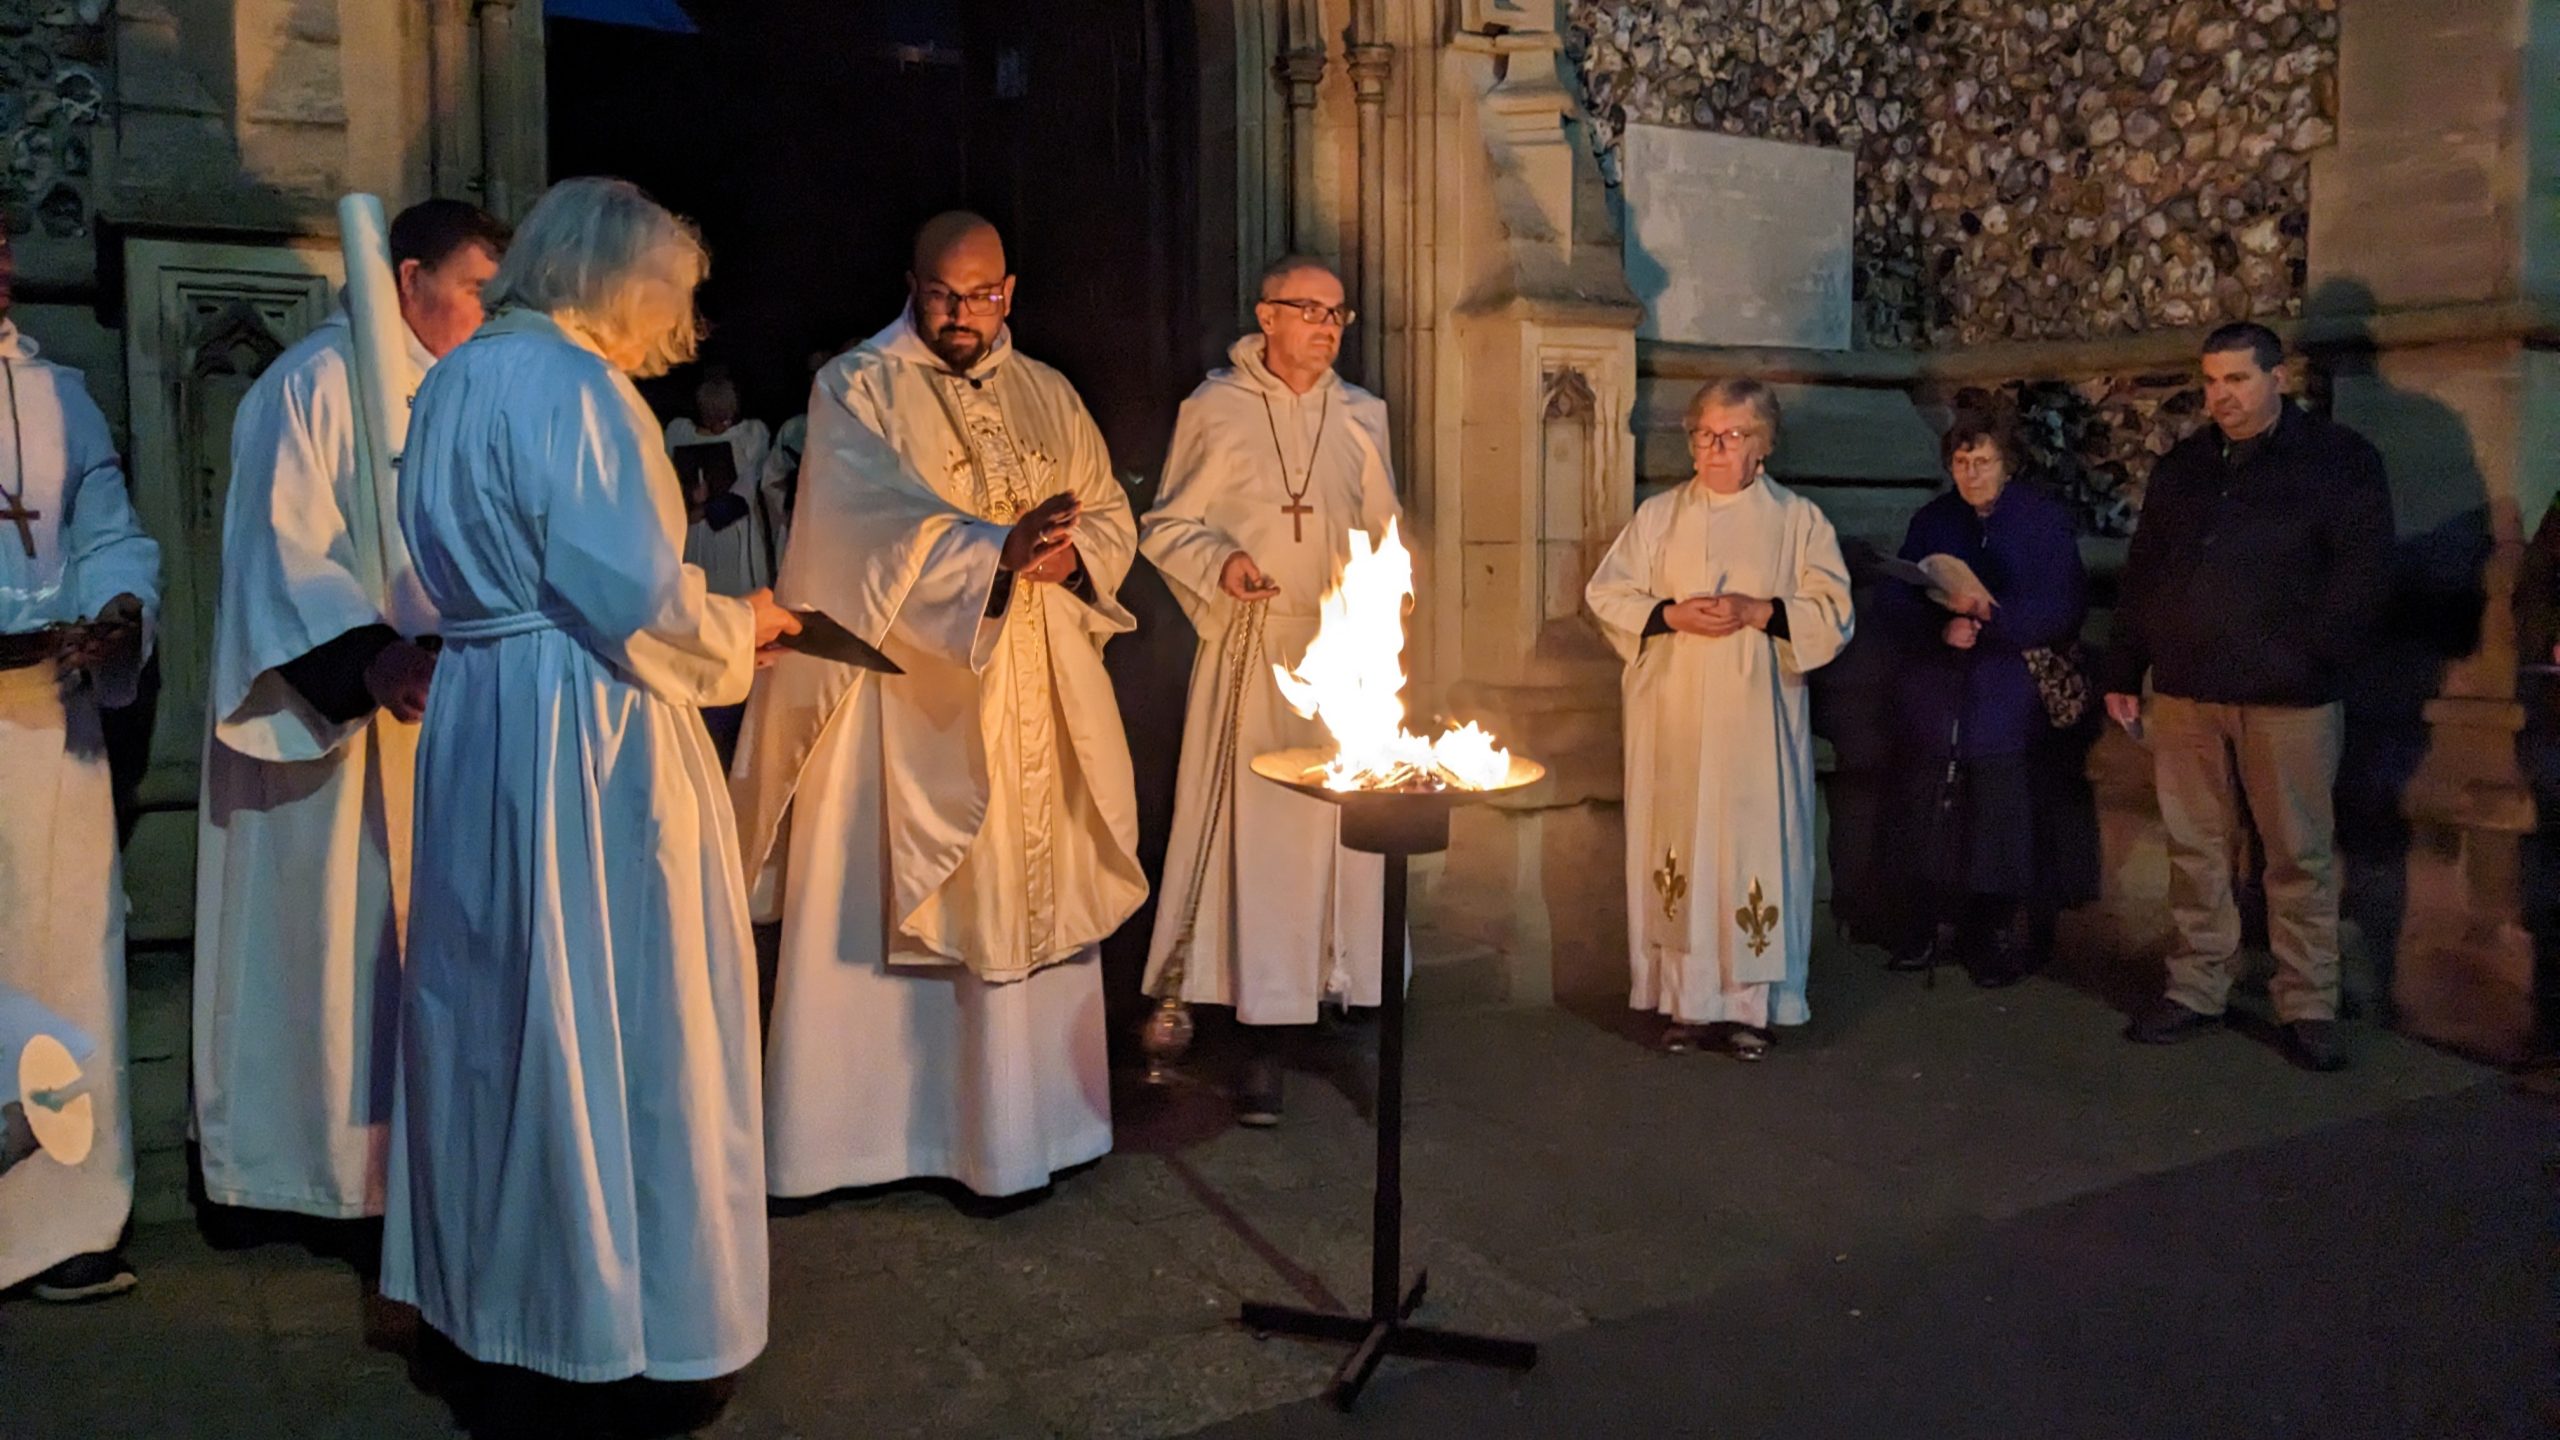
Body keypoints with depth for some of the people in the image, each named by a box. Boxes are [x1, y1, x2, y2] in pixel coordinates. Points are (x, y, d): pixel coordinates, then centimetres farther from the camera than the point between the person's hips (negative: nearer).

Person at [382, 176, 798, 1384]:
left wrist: (709, 621, 18)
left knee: (497, 1005, 17)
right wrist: (741, 627, -1)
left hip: (478, 724, 9)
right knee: (621, 1018, 2)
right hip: (586, 736, -9)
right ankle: (620, 1301, 14)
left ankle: (489, 1278, 31)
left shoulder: (456, 379, 14)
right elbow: (638, 598, -20)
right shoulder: (572, 384, -14)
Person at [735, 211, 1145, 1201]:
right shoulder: (860, 389, -2)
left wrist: (1071, 556, -9)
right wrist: (1000, 549, -32)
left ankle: (1027, 1117, 24)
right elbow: (883, 530, -17)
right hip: (909, 701, -5)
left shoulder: (1049, 397, 15)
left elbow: (1113, 518, 14)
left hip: (1038, 705, 5)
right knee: (886, 912, -2)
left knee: (1034, 900, 10)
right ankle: (865, 1126, 12)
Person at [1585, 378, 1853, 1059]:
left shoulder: (1798, 520, 7)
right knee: (1678, 847, 1)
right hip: (1673, 718, 1)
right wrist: (1672, 614, -12)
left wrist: (1757, 612, -13)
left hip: (1757, 720, -1)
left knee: (1755, 847, -2)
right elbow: (1607, 594, 4)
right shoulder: (1658, 516, 10)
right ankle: (1686, 1001, 10)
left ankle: (1749, 1003, 7)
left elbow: (1834, 611, 1)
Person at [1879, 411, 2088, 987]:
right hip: (1936, 696, 4)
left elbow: (2063, 610, -9)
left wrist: (1990, 614, -20)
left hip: (2007, 697, -3)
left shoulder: (2046, 522, -1)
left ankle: (2003, 939, 10)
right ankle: (1932, 929, 20)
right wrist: (1941, 627, -14)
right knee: (1929, 818, 7)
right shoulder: (1932, 521, 10)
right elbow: (1898, 603, 5)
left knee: (2000, 822, -3)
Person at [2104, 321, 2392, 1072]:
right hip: (2184, 691, 4)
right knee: (2195, 851, 7)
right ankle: (2195, 989, 16)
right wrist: (2124, 672, 12)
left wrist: (2313, 656, -11)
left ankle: (2308, 1006, 9)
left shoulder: (2339, 457, 2)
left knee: (2300, 856, 1)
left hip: (2289, 697, -4)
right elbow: (2141, 577, 17)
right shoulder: (2181, 466, 15)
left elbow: (2364, 571, -3)